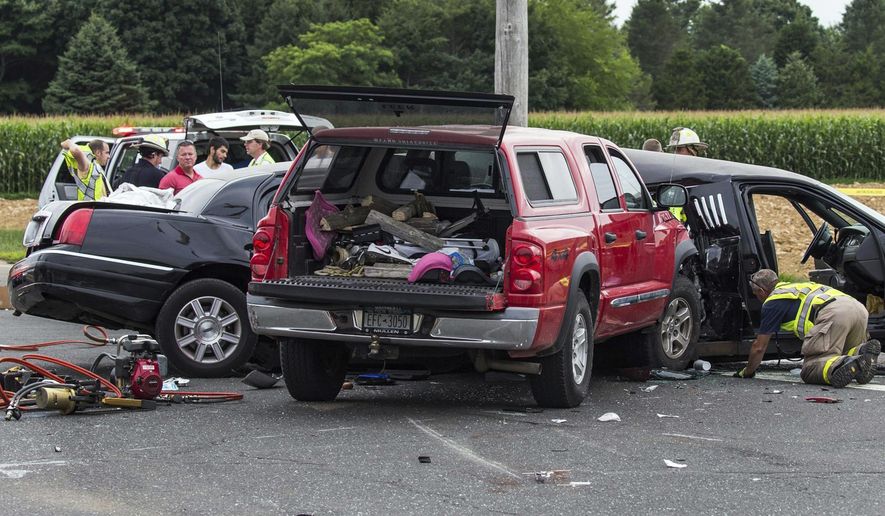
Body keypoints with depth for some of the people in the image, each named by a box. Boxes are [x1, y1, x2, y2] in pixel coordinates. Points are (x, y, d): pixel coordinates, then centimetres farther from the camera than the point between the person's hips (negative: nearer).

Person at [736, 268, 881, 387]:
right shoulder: (796, 287, 40)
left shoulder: (772, 302, 16)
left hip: (833, 314, -8)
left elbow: (759, 346, 20)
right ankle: (862, 352, -10)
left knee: (809, 370, -6)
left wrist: (748, 372, 37)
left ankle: (843, 365, -36)